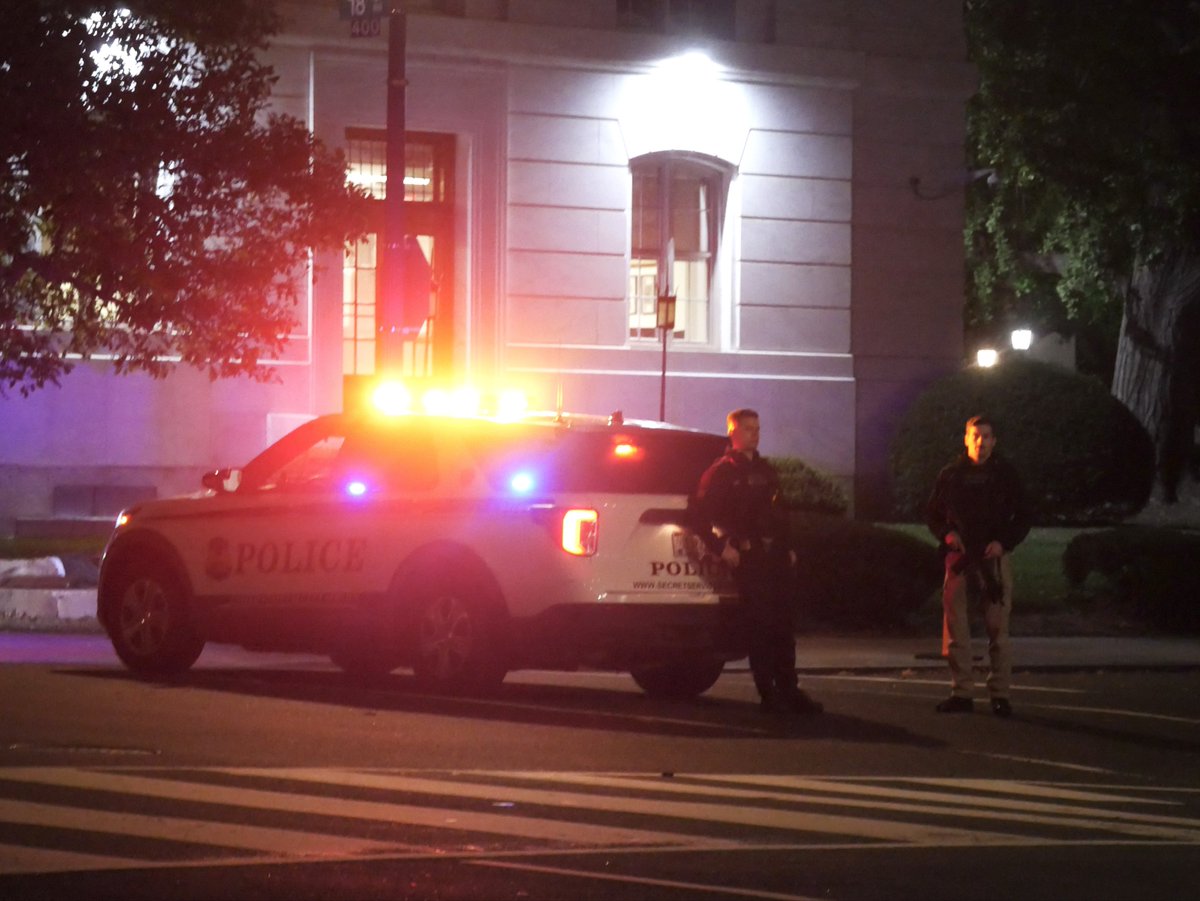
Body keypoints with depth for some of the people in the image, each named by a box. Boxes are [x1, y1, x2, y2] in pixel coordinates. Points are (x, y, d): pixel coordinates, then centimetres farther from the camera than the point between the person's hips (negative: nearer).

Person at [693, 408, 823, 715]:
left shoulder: (765, 470, 19)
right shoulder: (721, 472, -1)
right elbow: (701, 515, -7)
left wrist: (787, 548, 14)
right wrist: (721, 548, -13)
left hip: (775, 556, 6)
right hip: (747, 558, -6)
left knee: (783, 626, 5)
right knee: (760, 627, -7)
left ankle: (788, 690, 11)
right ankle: (768, 694, -3)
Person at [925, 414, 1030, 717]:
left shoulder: (1005, 474, 5)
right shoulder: (950, 475, 8)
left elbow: (1022, 518, 8)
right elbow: (932, 513, 16)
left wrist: (1004, 542, -9)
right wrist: (946, 534, -5)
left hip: (995, 558, -1)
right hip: (959, 557, 2)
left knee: (998, 629, -3)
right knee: (955, 628, -1)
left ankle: (1000, 693, 0)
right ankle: (961, 692, 5)